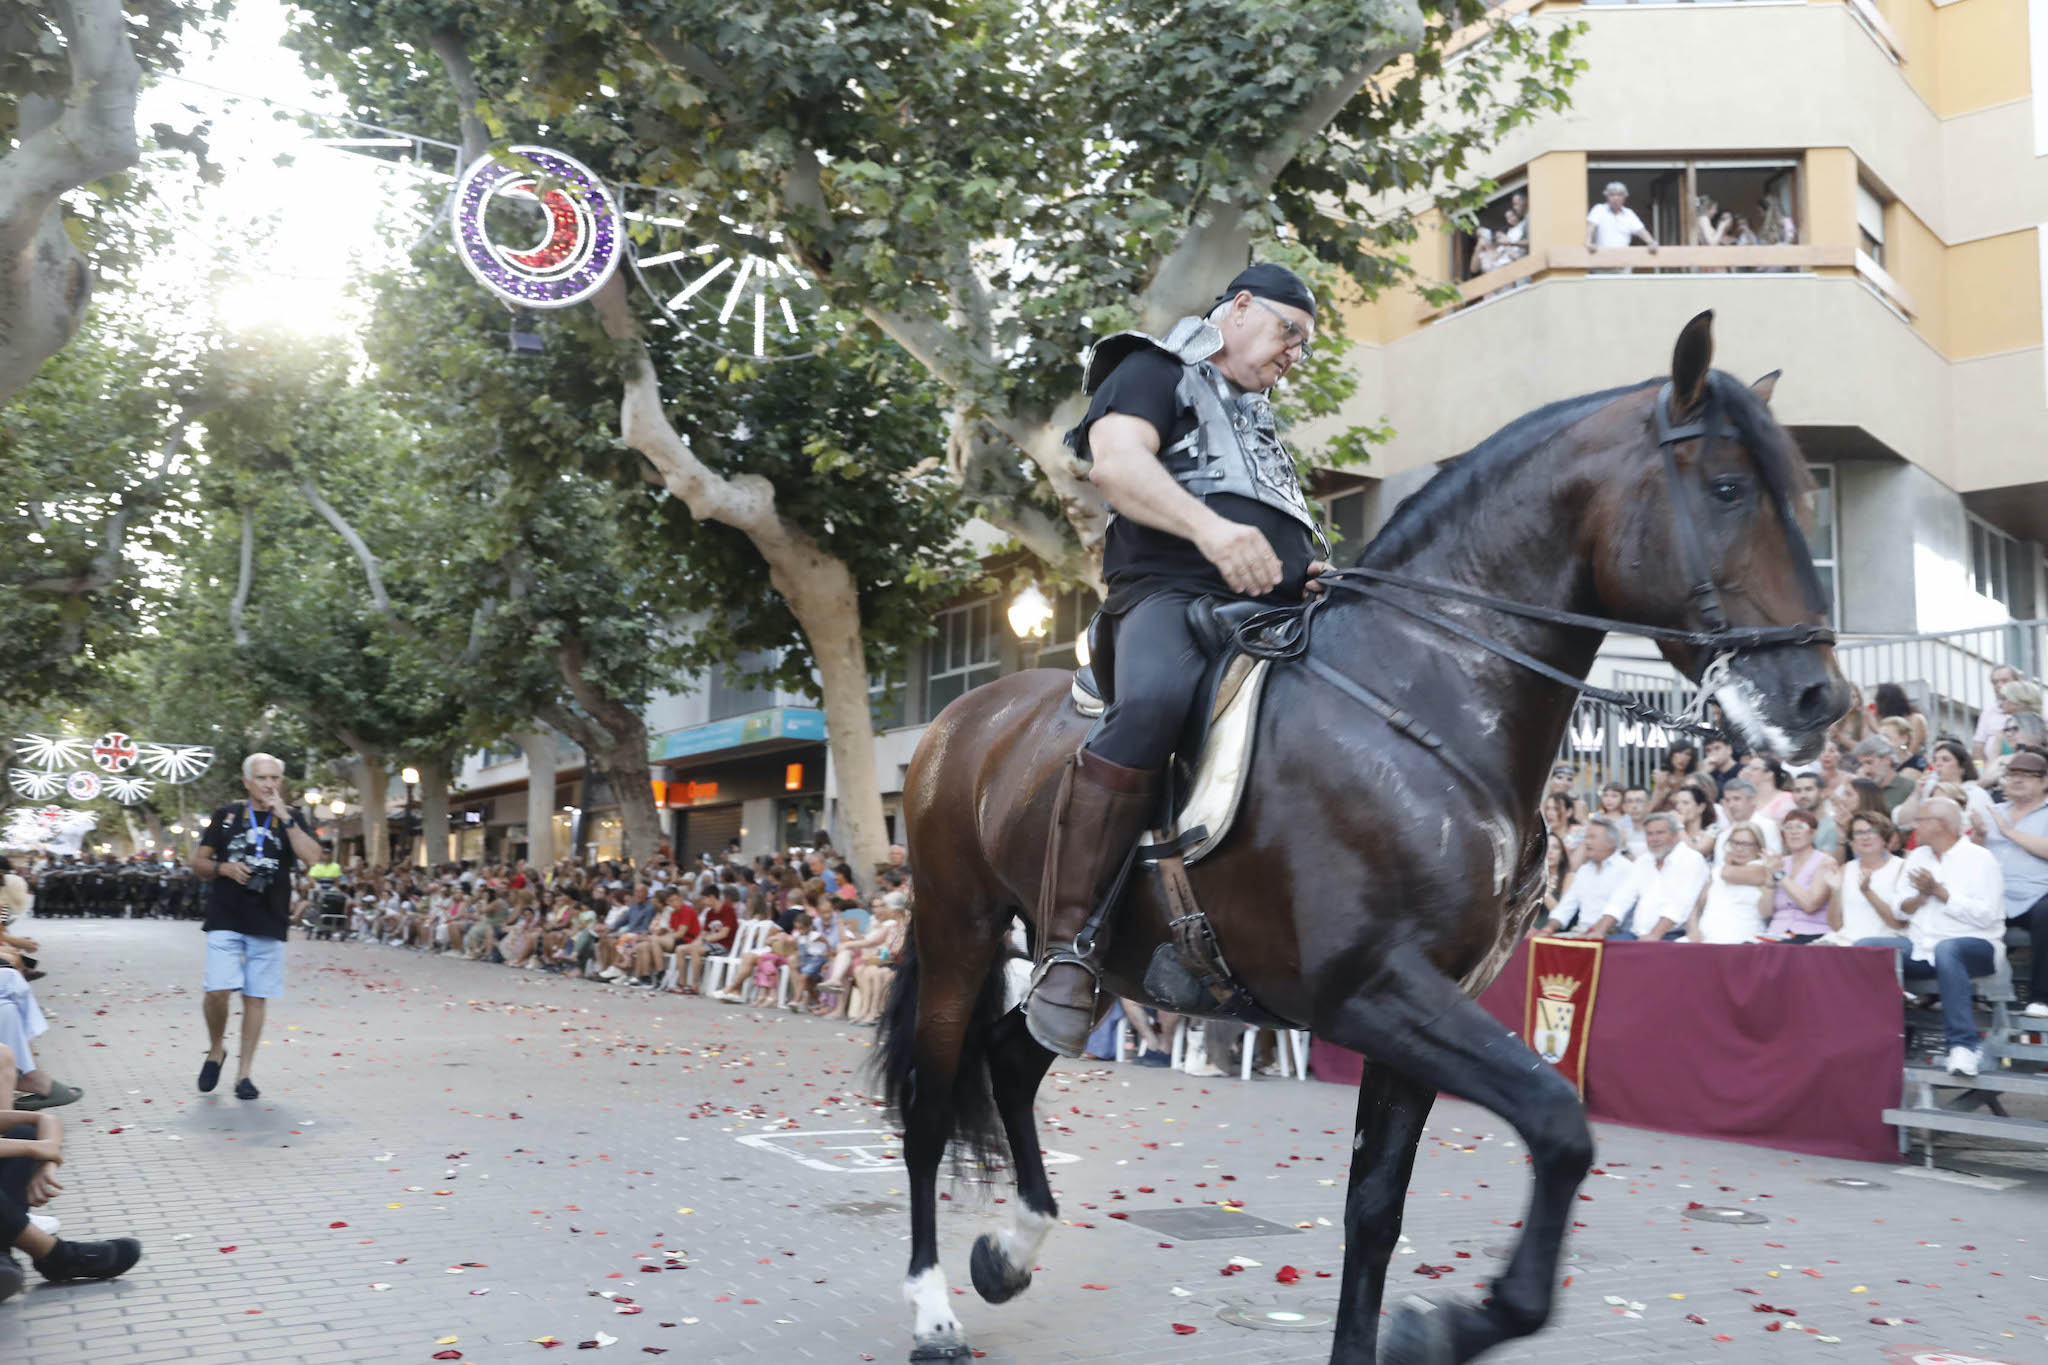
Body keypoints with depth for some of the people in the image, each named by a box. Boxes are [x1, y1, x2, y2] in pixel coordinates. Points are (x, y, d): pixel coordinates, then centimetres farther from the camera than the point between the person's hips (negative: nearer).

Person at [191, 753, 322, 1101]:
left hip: (269, 925, 1)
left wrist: (284, 817, -14)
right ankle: (215, 1052, 15)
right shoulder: (226, 816, 7)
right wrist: (223, 868, -8)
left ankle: (244, 1074, 12)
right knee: (217, 991, -12)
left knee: (256, 997, 3)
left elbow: (311, 856, -10)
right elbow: (198, 862, 12)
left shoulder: (291, 819, 7)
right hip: (225, 919, -1)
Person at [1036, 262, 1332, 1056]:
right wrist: (1210, 527, -26)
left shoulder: (1261, 424, 37)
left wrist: (1321, 571, 13)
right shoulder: (1156, 373, 13)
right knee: (1154, 702, -40)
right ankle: (1068, 947, -34)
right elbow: (1115, 459, -8)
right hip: (1173, 594, -9)